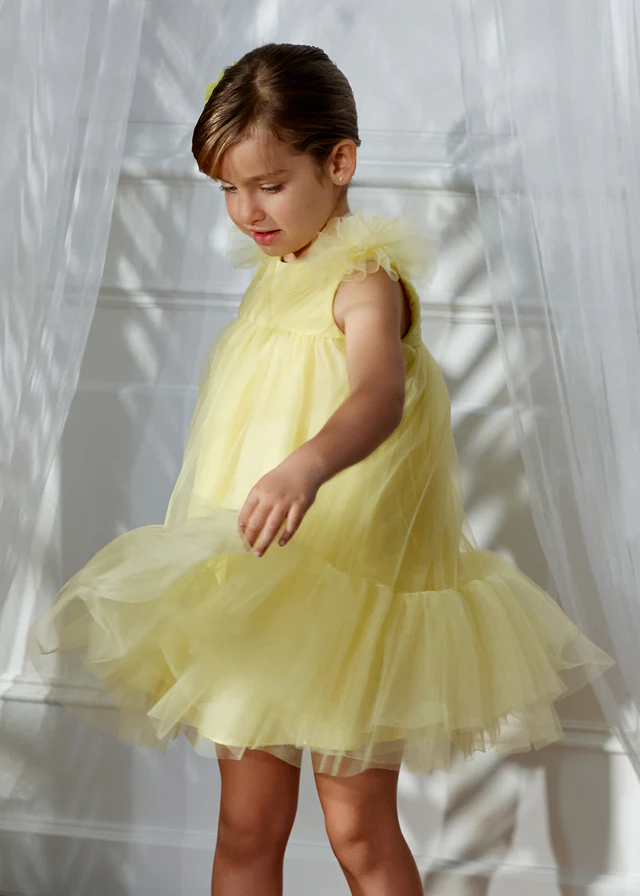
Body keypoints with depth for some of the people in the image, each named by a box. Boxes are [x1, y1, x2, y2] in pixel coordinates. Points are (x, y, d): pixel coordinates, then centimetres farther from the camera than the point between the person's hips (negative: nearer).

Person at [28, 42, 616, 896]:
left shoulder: (365, 280, -16)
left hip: (349, 584, -7)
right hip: (254, 595, 7)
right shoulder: (274, 275, 9)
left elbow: (378, 394, -37)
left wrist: (308, 466, -57)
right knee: (246, 826, 12)